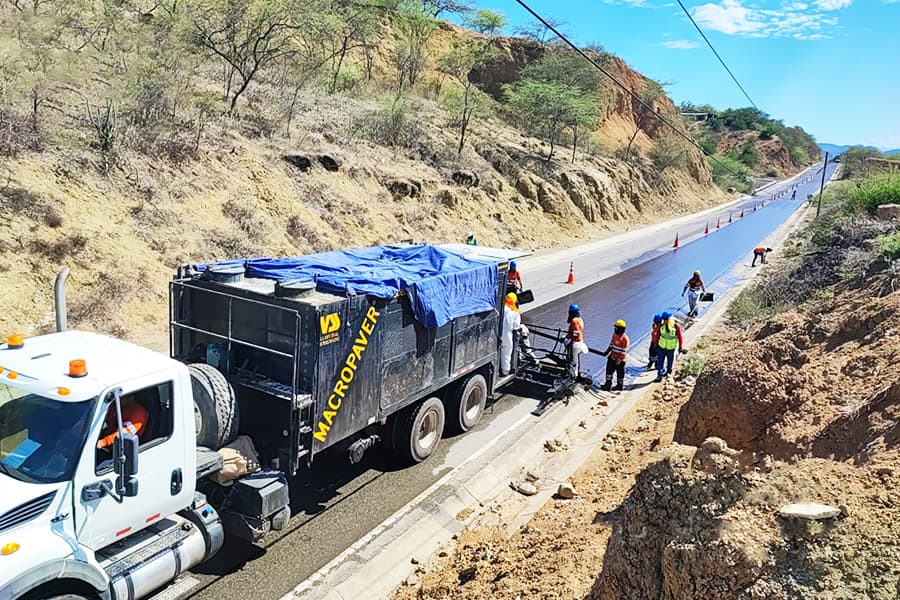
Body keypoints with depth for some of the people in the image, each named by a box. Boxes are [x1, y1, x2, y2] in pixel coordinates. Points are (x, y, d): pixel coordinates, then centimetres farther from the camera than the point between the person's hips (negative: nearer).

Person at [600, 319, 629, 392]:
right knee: (609, 370, 9)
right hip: (612, 357, 8)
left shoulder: (625, 338, -21)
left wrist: (619, 360, -20)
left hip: (619, 359, -8)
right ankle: (608, 384, 16)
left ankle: (620, 385, 24)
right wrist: (607, 351, 16)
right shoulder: (615, 334, 4)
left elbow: (624, 351, -20)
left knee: (620, 372, 8)